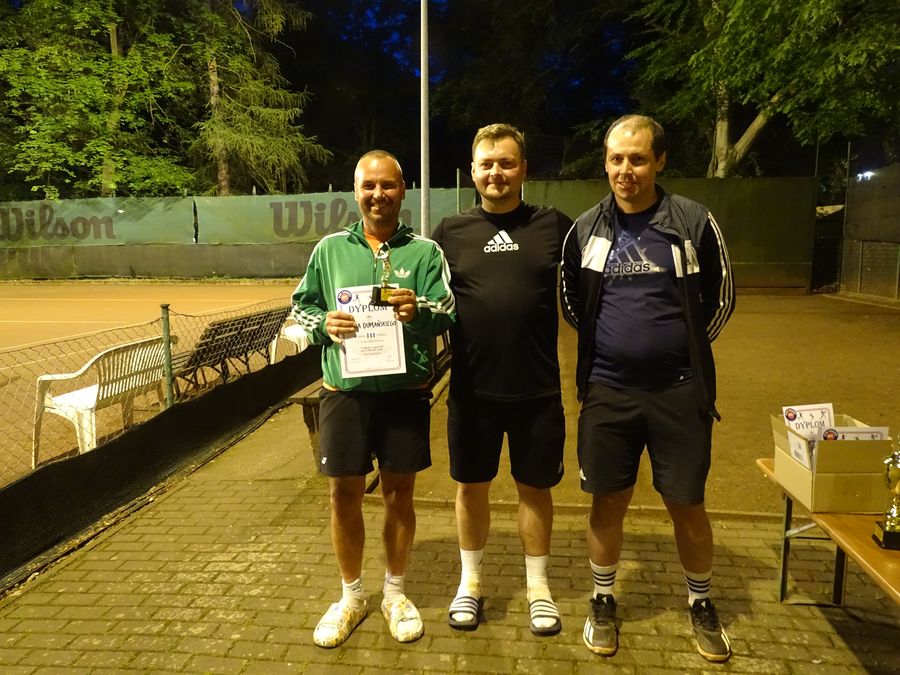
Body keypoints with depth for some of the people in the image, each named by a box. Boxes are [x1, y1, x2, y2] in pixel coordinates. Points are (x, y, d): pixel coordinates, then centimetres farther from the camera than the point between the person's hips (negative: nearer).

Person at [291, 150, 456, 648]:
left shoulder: (424, 251, 0)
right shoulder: (330, 248, 5)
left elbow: (447, 315, -7)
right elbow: (300, 307, 10)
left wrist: (418, 310, -29)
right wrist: (323, 323, -11)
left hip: (404, 391, -1)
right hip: (344, 392, 1)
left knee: (399, 493, 11)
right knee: (343, 494, 9)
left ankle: (395, 594, 32)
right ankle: (351, 596, 31)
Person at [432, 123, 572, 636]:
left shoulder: (554, 226, 0)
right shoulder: (451, 232, 3)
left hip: (538, 388, 0)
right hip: (472, 388, 1)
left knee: (535, 487, 14)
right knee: (471, 486, 14)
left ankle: (538, 587, 35)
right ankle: (471, 583, 36)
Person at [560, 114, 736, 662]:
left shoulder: (694, 222, -5)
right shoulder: (586, 229, 1)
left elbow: (721, 298, 6)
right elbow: (571, 303, 13)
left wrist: (680, 347, 9)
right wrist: (612, 343, 10)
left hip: (679, 392, -1)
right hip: (607, 392, 1)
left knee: (688, 505, 11)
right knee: (609, 502, 11)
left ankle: (701, 605, 35)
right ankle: (604, 601, 32)